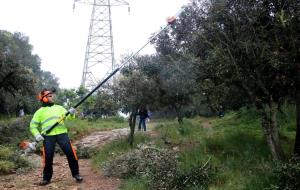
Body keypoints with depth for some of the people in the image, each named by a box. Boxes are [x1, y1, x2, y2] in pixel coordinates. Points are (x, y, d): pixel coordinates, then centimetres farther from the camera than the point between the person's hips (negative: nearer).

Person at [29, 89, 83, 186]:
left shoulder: (59, 107, 17)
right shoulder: (40, 111, 11)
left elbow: (67, 116, 7)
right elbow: (33, 125, 10)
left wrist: (71, 113, -17)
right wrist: (37, 135, -8)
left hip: (61, 134, 1)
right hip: (48, 136, -1)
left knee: (70, 153, -6)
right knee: (48, 157, -2)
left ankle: (76, 174, 6)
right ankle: (47, 178, 15)